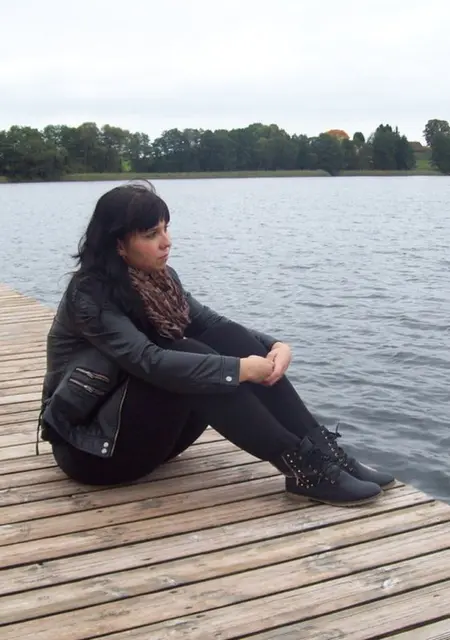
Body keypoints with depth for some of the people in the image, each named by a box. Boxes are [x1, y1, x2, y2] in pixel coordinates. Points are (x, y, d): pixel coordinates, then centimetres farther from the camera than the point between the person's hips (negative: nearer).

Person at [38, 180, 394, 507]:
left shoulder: (158, 278, 2)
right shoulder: (89, 295, -21)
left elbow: (212, 324, -1)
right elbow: (149, 362, -34)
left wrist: (273, 345, -20)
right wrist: (240, 369, -33)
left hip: (153, 430, 7)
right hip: (95, 444, -7)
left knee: (233, 341, -15)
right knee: (189, 361, -31)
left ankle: (323, 451, -20)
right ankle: (302, 467, -29)